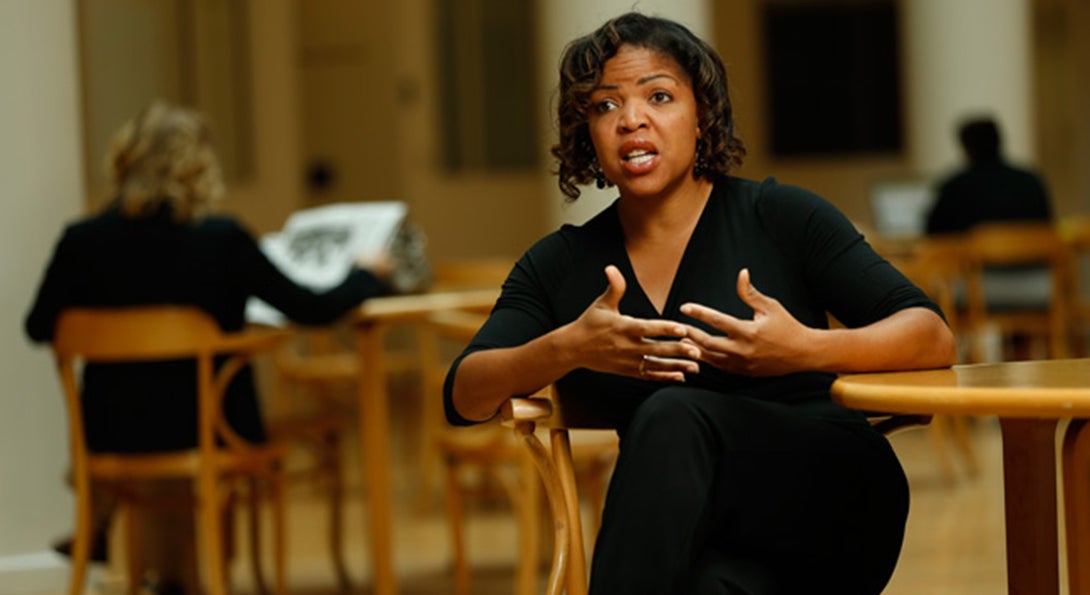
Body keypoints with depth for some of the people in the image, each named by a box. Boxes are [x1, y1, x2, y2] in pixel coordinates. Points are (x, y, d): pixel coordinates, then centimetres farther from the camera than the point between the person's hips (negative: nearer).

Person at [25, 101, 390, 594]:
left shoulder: (81, 242, -12)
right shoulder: (222, 239, -17)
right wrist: (367, 276, 11)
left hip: (112, 435, 2)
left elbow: (38, 328, 3)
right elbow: (314, 309, -10)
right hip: (205, 431, -1)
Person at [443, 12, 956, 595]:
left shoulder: (779, 216, 4)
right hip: (703, 535, 0)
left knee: (673, 417, -32)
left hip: (831, 503, 0)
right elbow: (463, 397, 2)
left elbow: (932, 338, -2)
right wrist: (568, 349, -18)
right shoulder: (560, 264, 14)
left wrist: (807, 350, -22)